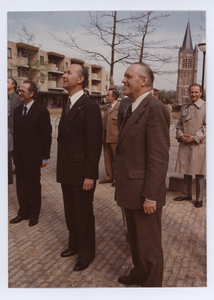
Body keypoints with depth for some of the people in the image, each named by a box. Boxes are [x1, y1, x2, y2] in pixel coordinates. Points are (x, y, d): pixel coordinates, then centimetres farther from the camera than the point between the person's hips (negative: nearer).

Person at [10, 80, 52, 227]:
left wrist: (45, 157, -10)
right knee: (21, 186, 14)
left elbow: (47, 136, -11)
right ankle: (24, 212, 31)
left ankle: (34, 214, 27)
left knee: (34, 186, 9)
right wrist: (15, 153, 11)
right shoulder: (18, 110, 9)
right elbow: (16, 133, 13)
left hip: (33, 157, -6)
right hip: (19, 157, 6)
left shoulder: (41, 111, -11)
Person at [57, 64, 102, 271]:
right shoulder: (67, 105, 11)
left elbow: (94, 145, -18)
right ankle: (74, 245, 42)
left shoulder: (89, 107, -16)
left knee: (83, 215, 9)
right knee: (70, 213, 21)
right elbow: (64, 139, 12)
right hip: (66, 172, 8)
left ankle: (86, 253, 29)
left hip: (81, 174, -8)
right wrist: (61, 169, 12)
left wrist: (89, 175, -18)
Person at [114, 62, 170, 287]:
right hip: (131, 190, 9)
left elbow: (158, 158, -21)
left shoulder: (155, 109, -18)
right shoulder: (133, 109, 11)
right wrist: (122, 186, 16)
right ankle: (139, 273, 46)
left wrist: (151, 196, -20)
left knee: (148, 245, 10)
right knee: (135, 239, 25)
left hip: (144, 193, -9)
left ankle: (151, 283, 31)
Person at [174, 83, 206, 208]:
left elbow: (206, 126, -8)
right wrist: (180, 135, -4)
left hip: (199, 145, -5)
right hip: (185, 144, 5)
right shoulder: (185, 107, 13)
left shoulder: (205, 107, -3)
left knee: (199, 173, 3)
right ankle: (186, 194, 27)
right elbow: (179, 124, 15)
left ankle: (199, 198, 15)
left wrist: (194, 137, -15)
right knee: (186, 172, 13)